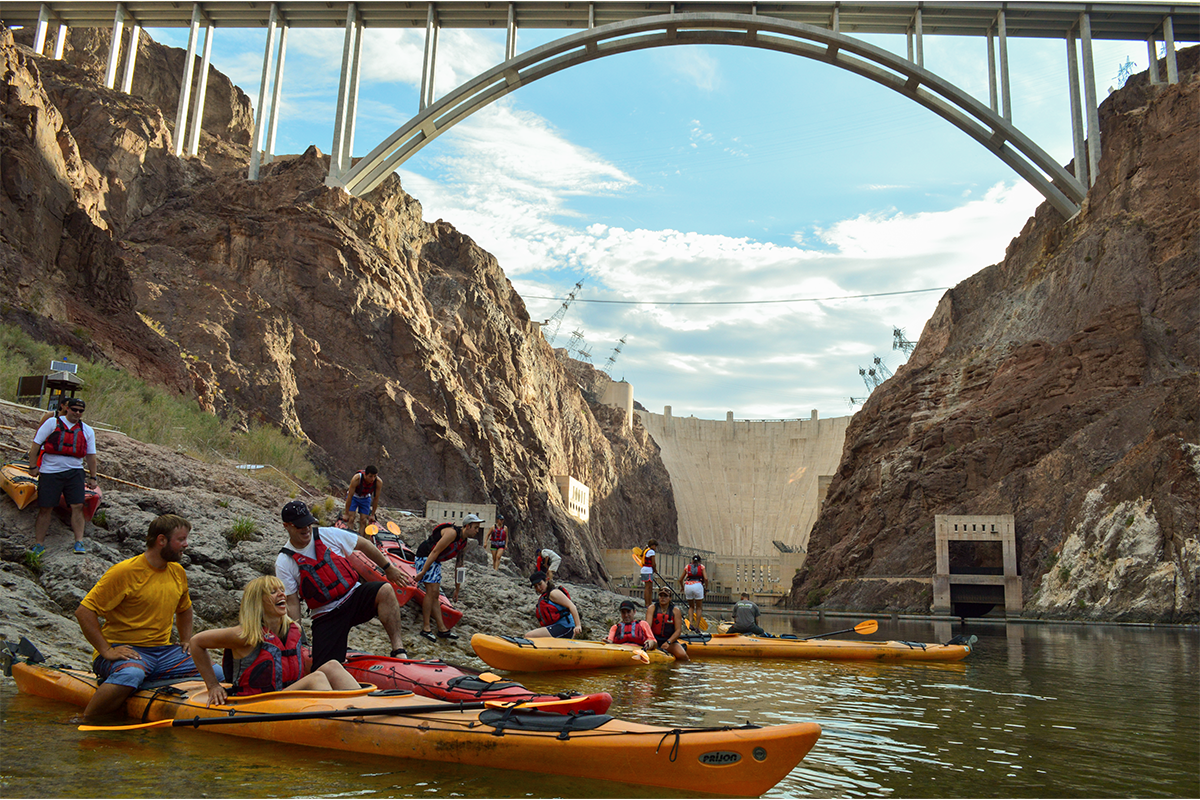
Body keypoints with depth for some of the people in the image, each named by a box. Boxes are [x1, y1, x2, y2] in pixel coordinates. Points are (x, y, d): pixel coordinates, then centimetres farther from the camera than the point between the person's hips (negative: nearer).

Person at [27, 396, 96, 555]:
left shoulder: (87, 430, 12)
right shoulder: (52, 423, 2)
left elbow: (91, 455, 15)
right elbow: (36, 444, 1)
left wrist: (92, 477, 13)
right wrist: (33, 466, -4)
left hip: (74, 472, 2)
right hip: (50, 471, -2)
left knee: (77, 506, -9)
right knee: (45, 508, 1)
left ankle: (79, 542, -8)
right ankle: (39, 544, 12)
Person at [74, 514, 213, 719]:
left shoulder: (178, 572, 11)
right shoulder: (125, 571, -11)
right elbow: (84, 611, -13)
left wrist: (186, 641, 15)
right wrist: (106, 650, -18)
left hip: (164, 651, 6)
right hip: (124, 650, -6)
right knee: (132, 674, -41)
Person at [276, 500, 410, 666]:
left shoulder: (327, 535, -1)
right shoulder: (284, 563, -5)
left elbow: (363, 544, 10)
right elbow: (292, 604, -5)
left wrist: (389, 568, 13)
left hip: (354, 596, 1)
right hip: (326, 615, -1)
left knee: (385, 591, -31)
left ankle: (398, 648, -29)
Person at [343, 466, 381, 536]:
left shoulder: (379, 482, -29)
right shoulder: (357, 479, -37)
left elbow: (376, 498, -16)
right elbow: (350, 496, -28)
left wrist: (372, 515, -9)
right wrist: (346, 514, -22)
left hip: (365, 498, 2)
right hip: (354, 496, -2)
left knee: (363, 521, -5)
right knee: (351, 519, -15)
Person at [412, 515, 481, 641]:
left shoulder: (463, 544, 9)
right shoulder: (452, 533, -20)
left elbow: (458, 567, 16)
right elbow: (435, 552, -23)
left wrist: (457, 589, 18)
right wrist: (422, 572, -24)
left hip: (435, 562, 10)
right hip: (425, 558, -10)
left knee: (435, 595, 7)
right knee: (432, 591, -16)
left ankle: (442, 629, 6)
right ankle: (426, 628, -11)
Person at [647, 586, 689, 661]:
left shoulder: (675, 610, 3)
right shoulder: (652, 608, 3)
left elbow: (678, 630, -4)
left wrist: (668, 642, -18)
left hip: (670, 640, 0)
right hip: (655, 639, 0)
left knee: (682, 656, -27)